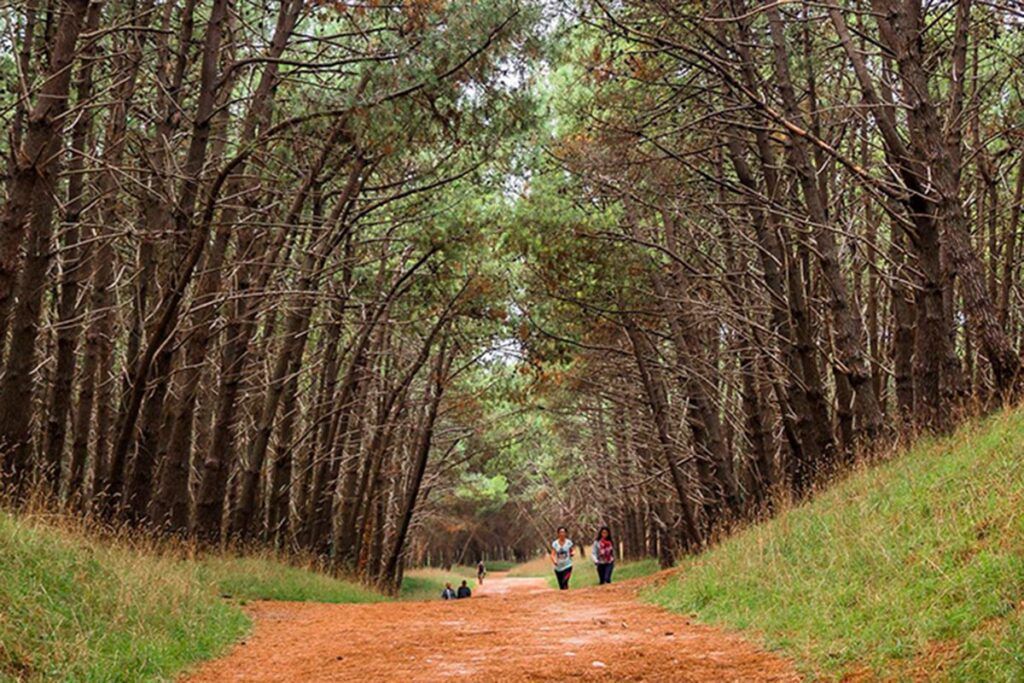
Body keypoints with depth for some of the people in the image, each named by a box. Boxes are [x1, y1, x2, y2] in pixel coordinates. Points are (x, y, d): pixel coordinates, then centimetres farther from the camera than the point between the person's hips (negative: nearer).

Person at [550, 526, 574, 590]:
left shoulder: (569, 542, -1)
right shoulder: (555, 543, -2)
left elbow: (571, 552, 11)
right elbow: (552, 554, -7)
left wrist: (572, 553, -13)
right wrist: (554, 561, -29)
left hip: (567, 566, -2)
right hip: (558, 567, 2)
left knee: (564, 582, -22)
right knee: (561, 586, 6)